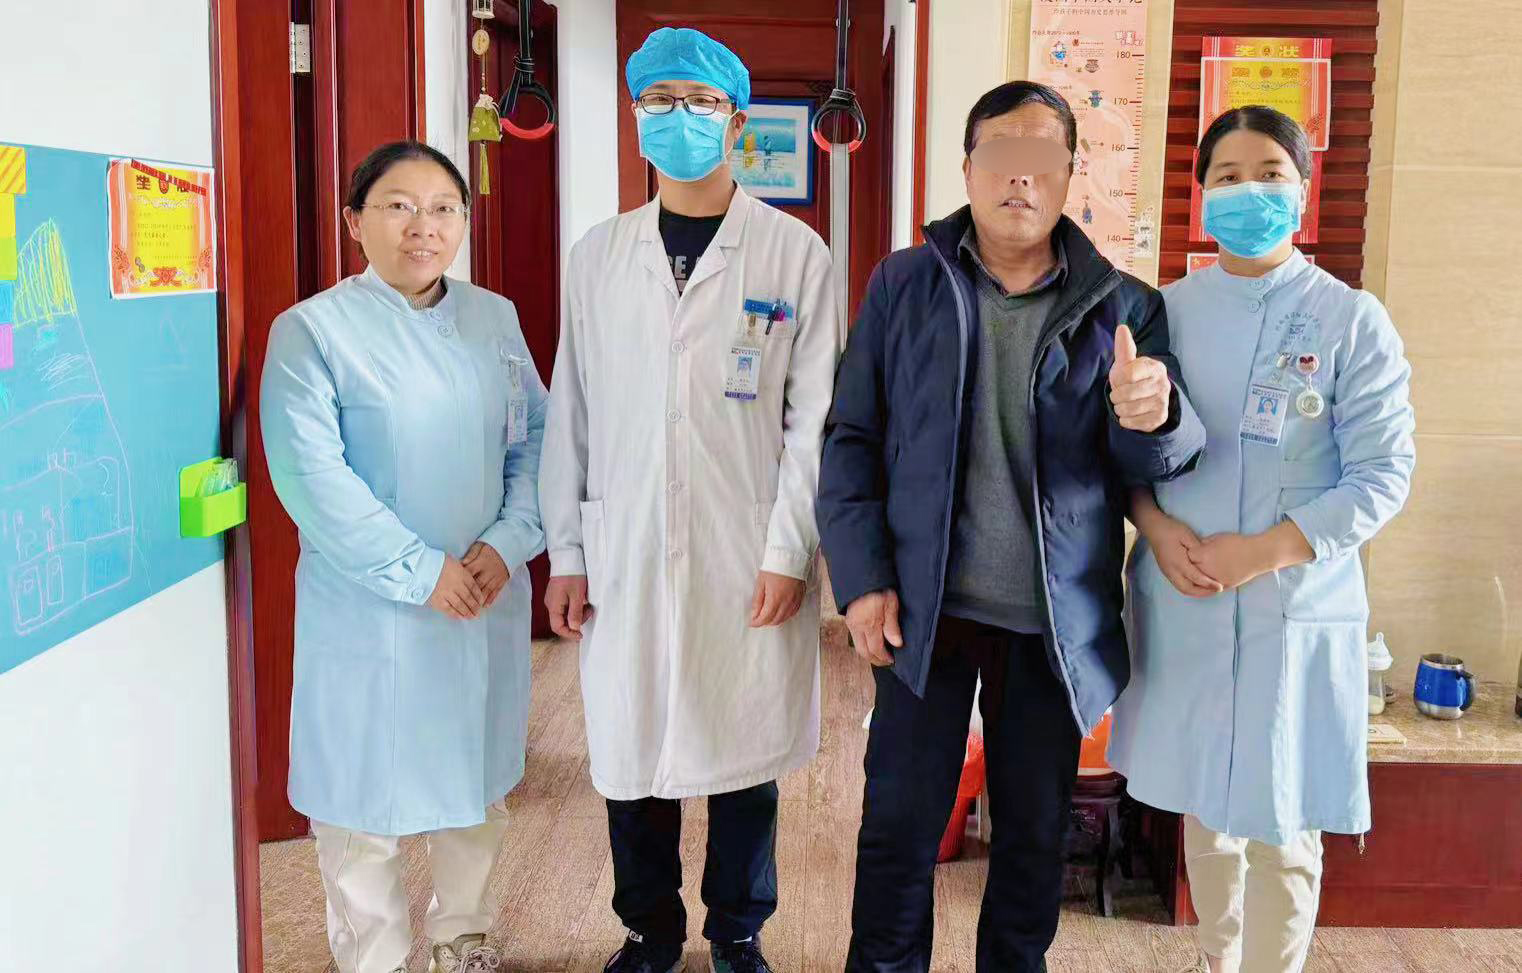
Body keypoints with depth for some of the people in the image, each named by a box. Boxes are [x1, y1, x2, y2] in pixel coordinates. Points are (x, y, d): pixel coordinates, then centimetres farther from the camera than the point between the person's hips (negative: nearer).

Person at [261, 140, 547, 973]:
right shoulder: (312, 329, -9)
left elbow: (534, 437, 6)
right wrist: (419, 570, -17)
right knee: (367, 795, 7)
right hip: (369, 609, -4)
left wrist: (509, 540, -11)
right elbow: (311, 474, -15)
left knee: (477, 780, 18)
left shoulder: (495, 318, 6)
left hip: (488, 599, 5)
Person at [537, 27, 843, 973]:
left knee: (743, 751, 9)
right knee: (633, 748, 9)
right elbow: (571, 414, 7)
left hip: (747, 560, -2)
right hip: (625, 554, 2)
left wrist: (788, 553, -8)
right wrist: (566, 554, 5)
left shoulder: (795, 254, -1)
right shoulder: (599, 255, 7)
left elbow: (813, 418, -3)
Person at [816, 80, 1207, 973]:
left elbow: (1169, 458, -1)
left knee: (1037, 831, 14)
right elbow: (851, 439, 2)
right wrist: (862, 579, -7)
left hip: (1057, 623, 1)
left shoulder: (1124, 308, 2)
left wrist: (1152, 417, -25)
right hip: (925, 608, 0)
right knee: (901, 824, 9)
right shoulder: (905, 285, 1)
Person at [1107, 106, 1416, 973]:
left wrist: (1267, 550, -17)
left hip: (1296, 609, -3)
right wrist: (1155, 524, -10)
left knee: (1282, 824, 3)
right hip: (1180, 602, 3)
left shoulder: (1351, 320, -6)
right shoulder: (1167, 310, 4)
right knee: (1204, 801, 16)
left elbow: (1382, 473, -8)